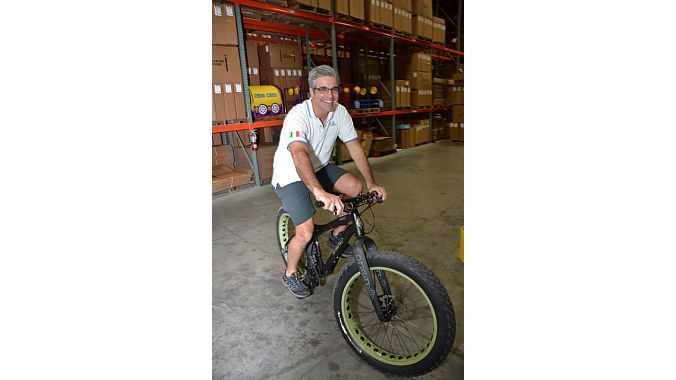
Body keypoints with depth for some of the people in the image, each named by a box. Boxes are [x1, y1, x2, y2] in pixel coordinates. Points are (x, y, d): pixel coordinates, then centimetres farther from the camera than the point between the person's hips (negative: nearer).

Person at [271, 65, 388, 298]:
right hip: (290, 176, -6)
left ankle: (336, 236, 11)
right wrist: (321, 192, -62)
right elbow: (299, 155, -47)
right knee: (306, 233, -15)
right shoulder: (298, 116, -30)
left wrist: (371, 183, -18)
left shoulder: (340, 112, -10)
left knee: (357, 188, -12)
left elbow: (354, 147, -8)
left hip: (320, 168, 6)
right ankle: (290, 274, 16)